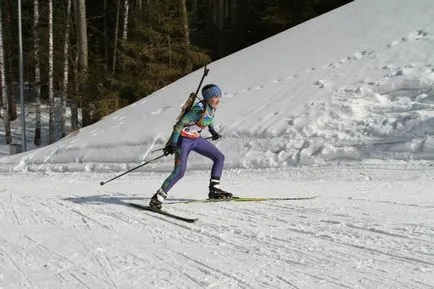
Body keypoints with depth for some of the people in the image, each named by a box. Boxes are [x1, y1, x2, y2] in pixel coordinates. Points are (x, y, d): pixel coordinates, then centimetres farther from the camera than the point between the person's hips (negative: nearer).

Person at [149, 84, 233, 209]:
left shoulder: (212, 107, -3)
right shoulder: (199, 109, -28)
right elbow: (179, 124, -28)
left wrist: (212, 131, 33)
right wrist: (172, 143, -30)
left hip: (196, 139, 9)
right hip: (184, 140, -9)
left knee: (219, 157, 8)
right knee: (179, 172, -21)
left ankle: (214, 190, 15)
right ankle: (158, 197, -12)